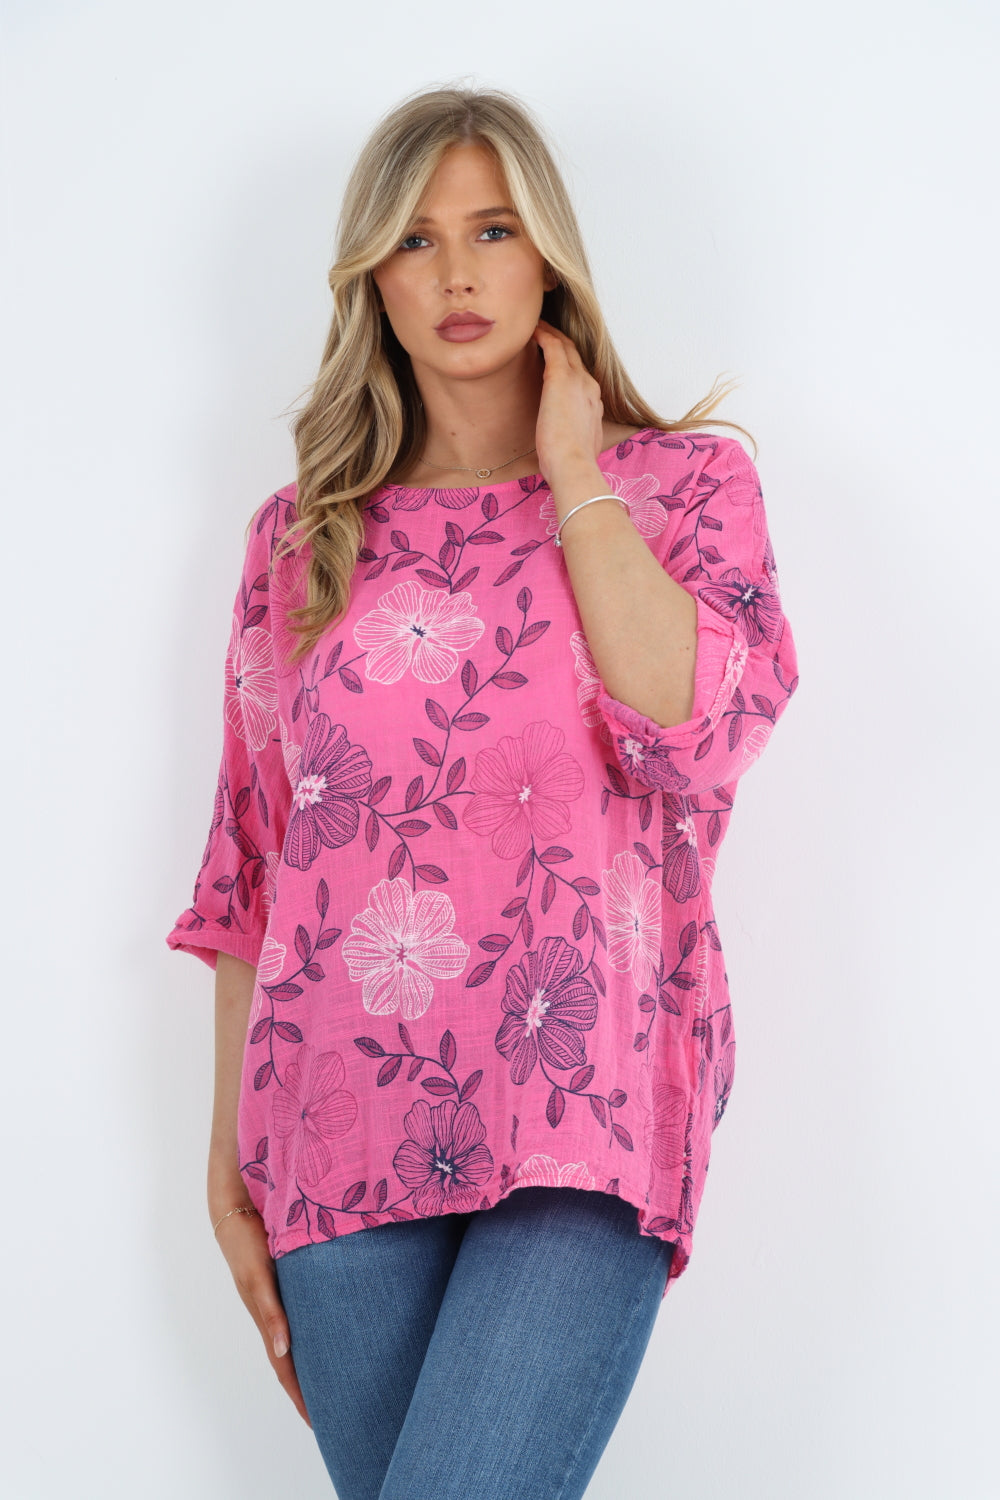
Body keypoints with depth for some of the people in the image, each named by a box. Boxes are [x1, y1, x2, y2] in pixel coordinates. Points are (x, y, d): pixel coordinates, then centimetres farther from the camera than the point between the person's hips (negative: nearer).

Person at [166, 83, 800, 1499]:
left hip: (584, 1119, -2)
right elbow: (249, 865, 11)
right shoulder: (303, 534, 11)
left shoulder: (687, 480, 7)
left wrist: (573, 476, -4)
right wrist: (229, 1166, 9)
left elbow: (702, 727, -13)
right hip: (347, 1132, 3)